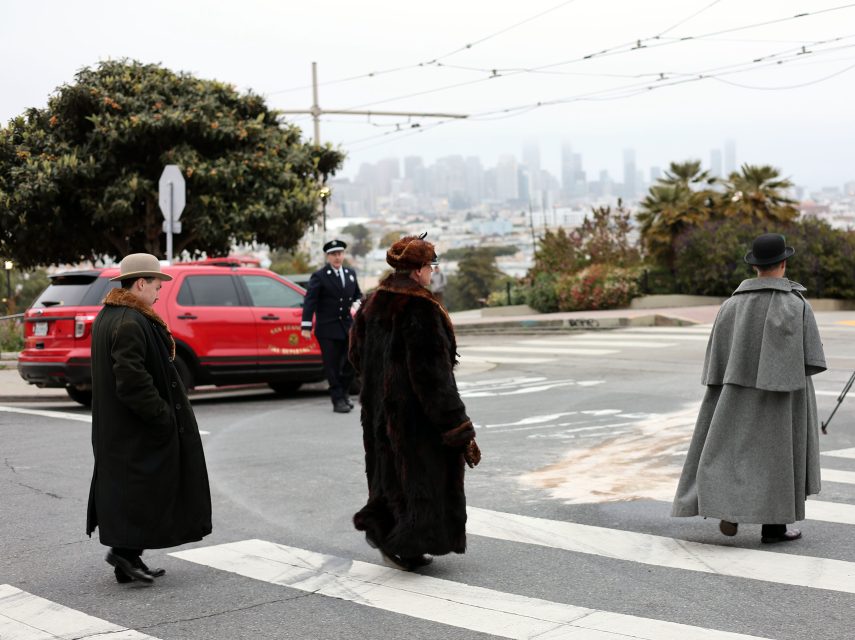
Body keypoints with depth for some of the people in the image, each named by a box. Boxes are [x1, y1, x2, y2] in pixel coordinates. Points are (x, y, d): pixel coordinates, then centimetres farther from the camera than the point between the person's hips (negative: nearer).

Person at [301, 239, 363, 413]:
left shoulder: (351, 273, 11)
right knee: (332, 366, -1)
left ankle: (344, 393, 26)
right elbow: (310, 301, -10)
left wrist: (359, 302, -2)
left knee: (351, 362, 7)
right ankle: (338, 400, 5)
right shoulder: (319, 276, -6)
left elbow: (357, 294, 22)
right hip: (328, 328, -5)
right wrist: (306, 326, -17)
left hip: (347, 326, 5)